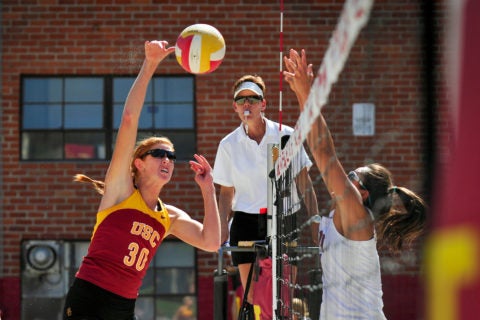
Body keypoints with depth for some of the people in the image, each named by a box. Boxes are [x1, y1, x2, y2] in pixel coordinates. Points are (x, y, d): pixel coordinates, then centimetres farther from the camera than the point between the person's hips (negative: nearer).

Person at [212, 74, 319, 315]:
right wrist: (222, 229, 2)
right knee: (251, 298, -1)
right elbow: (226, 192, 10)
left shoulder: (286, 135, -2)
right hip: (246, 223, 1)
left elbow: (304, 183, 3)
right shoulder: (228, 145, 2)